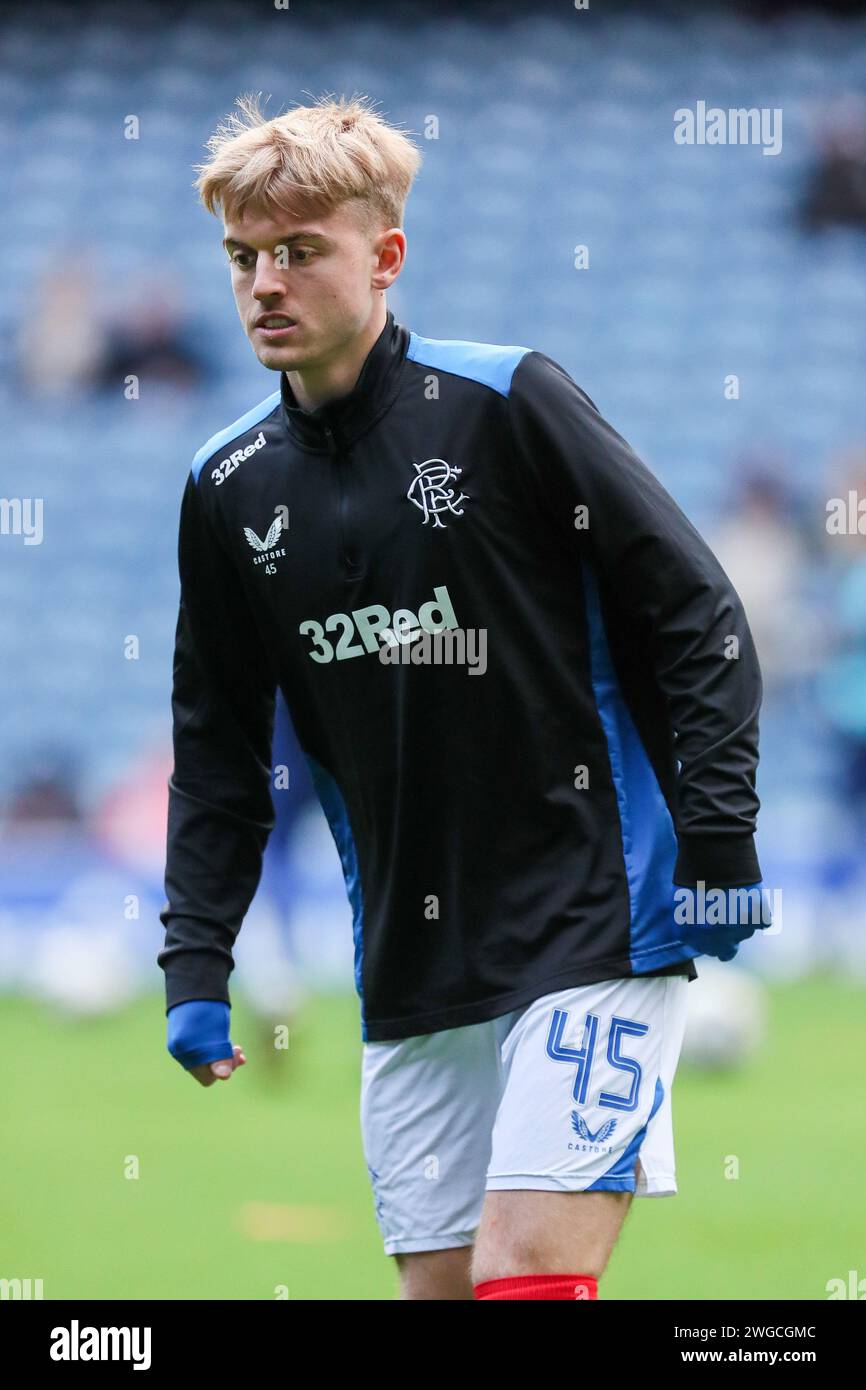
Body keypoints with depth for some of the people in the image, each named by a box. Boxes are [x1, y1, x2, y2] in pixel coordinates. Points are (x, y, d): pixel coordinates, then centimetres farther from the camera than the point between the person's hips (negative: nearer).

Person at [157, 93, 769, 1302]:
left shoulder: (503, 404, -7)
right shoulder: (230, 489, 8)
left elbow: (699, 617, -5)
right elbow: (220, 750, 17)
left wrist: (718, 847, -10)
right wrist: (195, 967, 9)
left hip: (594, 931, -5)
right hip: (411, 975, 5)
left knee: (524, 1279, -16)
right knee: (437, 1286, 4)